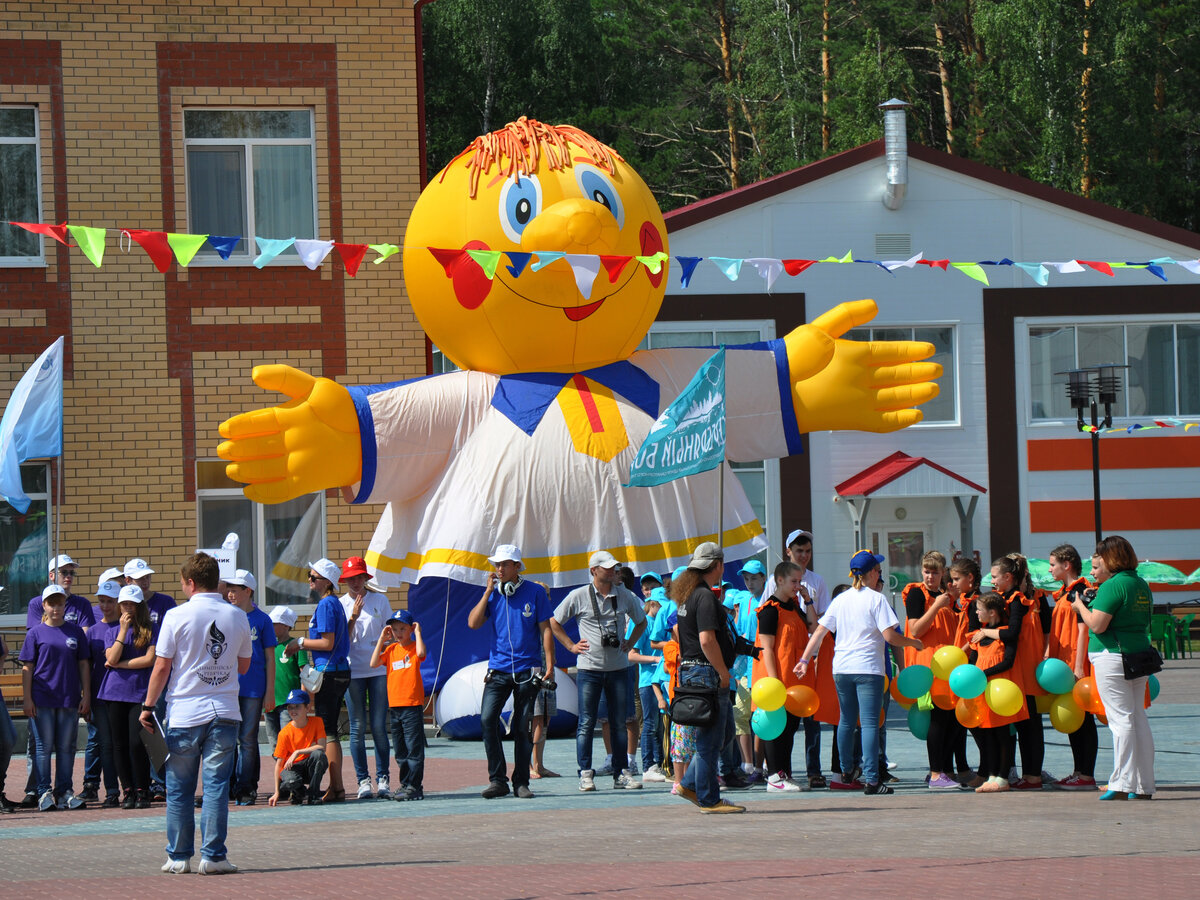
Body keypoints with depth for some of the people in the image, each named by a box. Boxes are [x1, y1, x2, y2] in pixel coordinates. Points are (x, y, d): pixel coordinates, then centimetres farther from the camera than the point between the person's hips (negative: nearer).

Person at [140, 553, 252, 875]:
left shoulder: (177, 616, -6)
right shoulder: (237, 617, 4)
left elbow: (162, 667, -5)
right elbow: (244, 665, 14)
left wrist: (148, 706, 4)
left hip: (184, 714, -2)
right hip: (225, 712, 2)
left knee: (179, 789, 7)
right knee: (216, 785, 2)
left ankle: (179, 857, 10)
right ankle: (213, 856, -2)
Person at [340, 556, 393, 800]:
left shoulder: (379, 601, 8)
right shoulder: (340, 605, 5)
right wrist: (353, 617, -15)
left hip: (379, 669, 0)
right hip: (353, 671, 0)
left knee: (379, 726, -3)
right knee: (358, 727, -2)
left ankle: (383, 778, 3)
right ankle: (362, 780, 3)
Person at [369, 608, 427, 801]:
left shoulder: (414, 646, -1)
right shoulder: (391, 649, 12)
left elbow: (421, 653, -25)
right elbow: (374, 663, 2)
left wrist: (417, 632, -12)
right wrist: (381, 639, 3)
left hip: (413, 705, -6)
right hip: (394, 705, 6)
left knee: (414, 748, -6)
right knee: (400, 751, 12)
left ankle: (414, 787, -6)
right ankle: (404, 784, 19)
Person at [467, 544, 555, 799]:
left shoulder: (535, 592, 0)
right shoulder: (492, 593, 7)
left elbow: (545, 629, 2)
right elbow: (473, 623, -3)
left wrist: (550, 666, -4)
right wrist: (489, 591, -5)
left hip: (527, 670, -2)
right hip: (499, 669, 2)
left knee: (523, 727, 2)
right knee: (487, 719, -14)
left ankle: (521, 782, 12)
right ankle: (497, 780, -7)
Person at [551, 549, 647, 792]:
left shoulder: (624, 595, 6)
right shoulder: (579, 596, -1)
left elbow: (641, 621, 23)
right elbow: (554, 623, 8)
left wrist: (629, 643, 10)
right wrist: (571, 646, 2)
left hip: (618, 668, 3)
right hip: (589, 668, -3)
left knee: (620, 722, 4)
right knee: (586, 722, -4)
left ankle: (621, 773, 9)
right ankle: (585, 774, 0)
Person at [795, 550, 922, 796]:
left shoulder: (840, 600, 9)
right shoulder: (876, 599, -6)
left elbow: (819, 632, 7)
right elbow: (890, 636, -12)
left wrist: (804, 660, 11)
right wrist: (913, 642, 5)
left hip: (841, 668, 5)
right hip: (868, 669, -5)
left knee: (846, 721, 19)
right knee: (870, 723, -8)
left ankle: (846, 774, 30)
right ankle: (871, 779, -15)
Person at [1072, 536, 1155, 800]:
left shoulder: (1112, 586, -13)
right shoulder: (1142, 586, 13)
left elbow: (1096, 625, -19)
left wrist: (1080, 605, 0)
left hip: (1112, 656, -8)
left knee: (1121, 719, -9)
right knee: (1139, 718, 10)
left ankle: (1122, 784, -10)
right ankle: (1144, 786, 12)